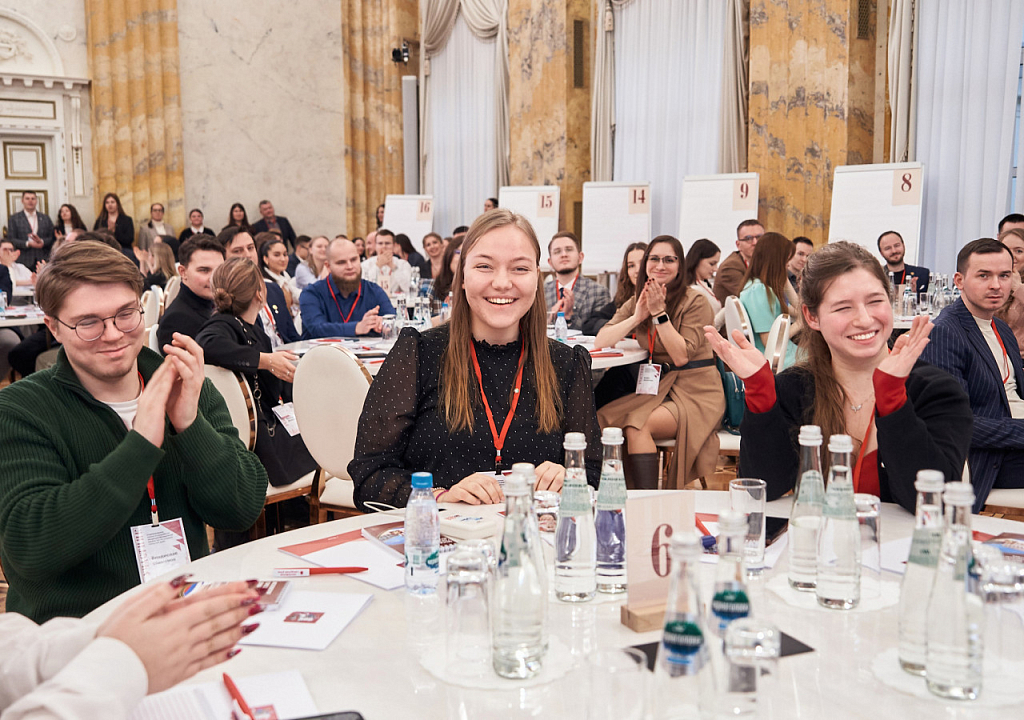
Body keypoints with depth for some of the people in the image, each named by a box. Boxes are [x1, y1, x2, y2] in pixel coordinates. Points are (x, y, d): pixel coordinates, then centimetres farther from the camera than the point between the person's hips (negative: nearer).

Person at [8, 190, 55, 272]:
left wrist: (42, 241, -11)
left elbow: (53, 238, 10)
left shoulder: (45, 218, 15)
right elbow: (11, 240, 1)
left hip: (43, 260, 2)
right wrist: (27, 244, -14)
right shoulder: (14, 218, 8)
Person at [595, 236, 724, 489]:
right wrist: (637, 316, -13)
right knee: (602, 419, -20)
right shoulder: (637, 301, 9)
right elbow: (600, 342, -1)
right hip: (657, 387, 5)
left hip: (695, 392, -5)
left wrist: (659, 312, -19)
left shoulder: (695, 302, -7)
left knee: (638, 425, -30)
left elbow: (681, 356, -16)